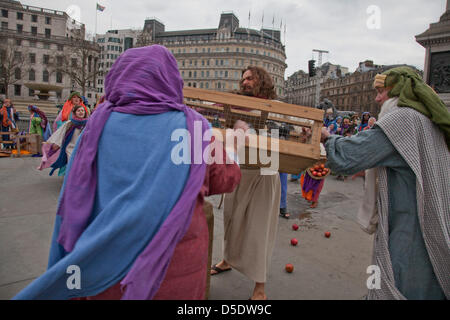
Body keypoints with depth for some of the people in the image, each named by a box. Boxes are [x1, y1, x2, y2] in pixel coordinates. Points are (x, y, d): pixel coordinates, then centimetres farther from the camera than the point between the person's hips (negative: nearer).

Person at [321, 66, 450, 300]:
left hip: (407, 231, -9)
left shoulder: (403, 118, -17)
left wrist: (327, 137, -3)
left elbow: (346, 159, -22)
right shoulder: (430, 122, 12)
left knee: (396, 289, 1)